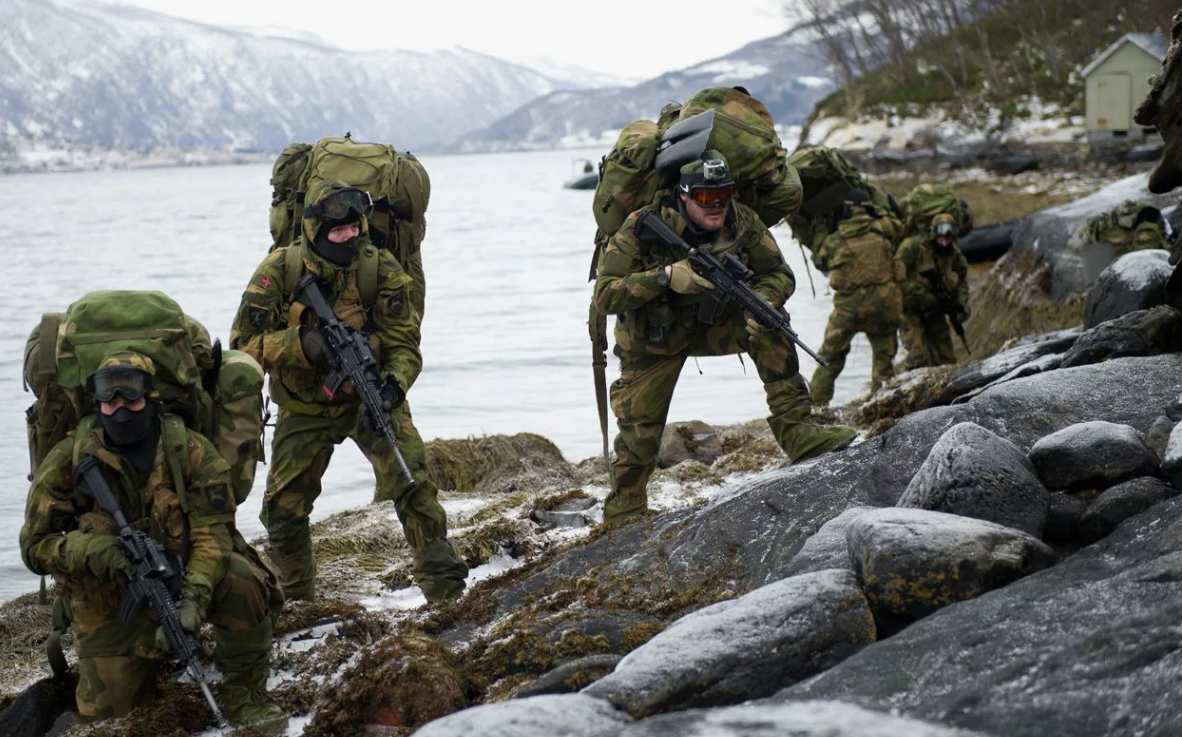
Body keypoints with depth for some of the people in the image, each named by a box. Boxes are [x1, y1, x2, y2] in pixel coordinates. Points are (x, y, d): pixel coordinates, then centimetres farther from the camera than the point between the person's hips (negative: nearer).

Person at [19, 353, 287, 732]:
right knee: (109, 711, -4)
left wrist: (193, 598, -38)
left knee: (241, 582, -31)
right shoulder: (68, 462, -13)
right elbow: (36, 546, -10)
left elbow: (212, 531, -20)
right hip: (110, 601, 1)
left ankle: (243, 692, -8)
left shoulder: (190, 451, -14)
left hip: (182, 573, -1)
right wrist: (93, 550, -32)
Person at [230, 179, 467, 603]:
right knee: (283, 507, 4)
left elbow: (403, 344, -13)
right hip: (304, 407, 1)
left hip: (367, 395, -1)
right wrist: (301, 343, -31)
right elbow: (243, 343, -15)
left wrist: (394, 382, -35)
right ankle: (295, 597, 28)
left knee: (410, 479, -22)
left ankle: (444, 587, -17)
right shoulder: (279, 270, -16)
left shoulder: (380, 270, -16)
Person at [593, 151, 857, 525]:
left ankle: (797, 431, -24)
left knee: (769, 329, -26)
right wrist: (665, 277, -41)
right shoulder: (642, 228, -28)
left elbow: (779, 274, -11)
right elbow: (604, 294, -28)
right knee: (640, 433, -2)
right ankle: (623, 516, 23)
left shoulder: (742, 222, -19)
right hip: (654, 340, -2)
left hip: (713, 324, 2)